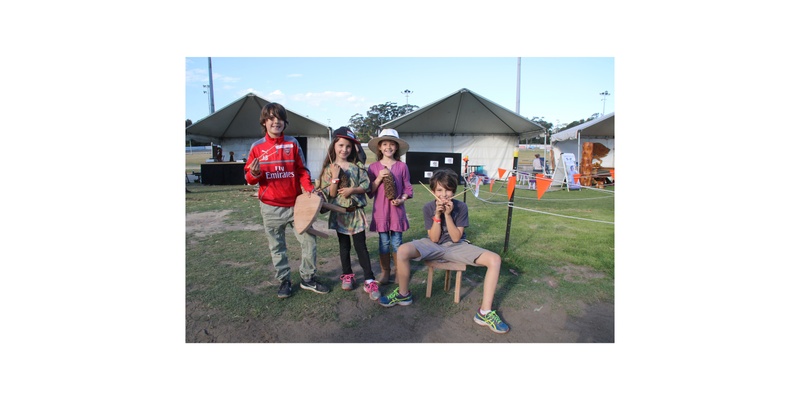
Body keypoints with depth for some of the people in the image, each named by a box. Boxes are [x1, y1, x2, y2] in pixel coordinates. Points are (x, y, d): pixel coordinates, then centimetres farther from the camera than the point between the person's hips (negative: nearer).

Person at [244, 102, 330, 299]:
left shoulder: (293, 143, 2)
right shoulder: (257, 147, 1)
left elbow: (302, 170, 4)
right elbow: (249, 177, 4)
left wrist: (308, 188, -12)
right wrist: (254, 174, -19)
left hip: (295, 204, 1)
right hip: (271, 208, 0)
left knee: (309, 240, 1)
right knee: (277, 247, 10)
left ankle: (308, 278, 19)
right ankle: (284, 281, 26)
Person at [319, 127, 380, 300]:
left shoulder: (357, 166, 1)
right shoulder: (329, 168, -1)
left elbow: (366, 185, -4)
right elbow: (331, 194, -7)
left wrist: (352, 190, -18)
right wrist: (335, 177, -20)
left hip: (356, 212, -1)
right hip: (339, 213, 1)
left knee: (361, 246, -2)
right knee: (344, 245, 13)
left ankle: (369, 280, 1)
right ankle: (347, 275, 28)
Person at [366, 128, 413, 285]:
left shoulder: (402, 166, 0)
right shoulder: (373, 167, 1)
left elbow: (408, 188, 5)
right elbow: (369, 191, 0)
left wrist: (402, 199, -11)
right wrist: (379, 178, -13)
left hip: (397, 209, 0)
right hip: (380, 210, 0)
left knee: (396, 242, 6)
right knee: (383, 242, 8)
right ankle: (385, 272, 23)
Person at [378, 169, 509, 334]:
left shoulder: (461, 207, -12)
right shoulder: (428, 207, -10)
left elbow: (456, 238, -14)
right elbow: (434, 238, -11)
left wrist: (448, 214, -25)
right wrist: (437, 215, -24)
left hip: (456, 247, 0)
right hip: (434, 245, 0)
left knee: (495, 259, -22)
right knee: (402, 251, -30)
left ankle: (485, 312, -15)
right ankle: (403, 294, -3)